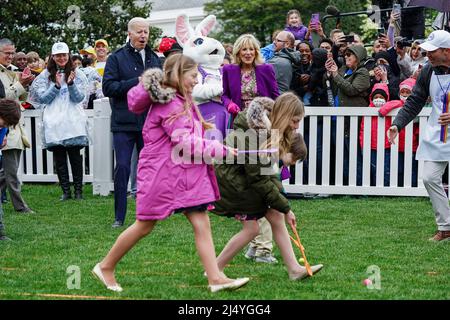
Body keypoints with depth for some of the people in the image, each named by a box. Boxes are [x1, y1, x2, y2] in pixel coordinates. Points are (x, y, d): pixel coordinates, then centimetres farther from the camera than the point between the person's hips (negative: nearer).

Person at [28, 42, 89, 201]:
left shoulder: (77, 74, 6)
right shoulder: (46, 75, 7)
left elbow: (79, 98, 0)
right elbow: (43, 98, 1)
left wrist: (70, 83, -16)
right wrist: (56, 86, -12)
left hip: (73, 121, -1)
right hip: (54, 123, 1)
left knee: (75, 156, -1)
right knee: (59, 158, 2)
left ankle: (78, 190, 6)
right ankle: (65, 191, 8)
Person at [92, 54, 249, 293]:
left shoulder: (182, 101, 14)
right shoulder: (169, 104, -17)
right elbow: (184, 141, -20)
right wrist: (219, 149, -16)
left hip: (184, 171, 9)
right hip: (161, 171, -9)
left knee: (202, 224, -1)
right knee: (145, 225, 3)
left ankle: (215, 278, -5)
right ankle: (105, 267, 19)